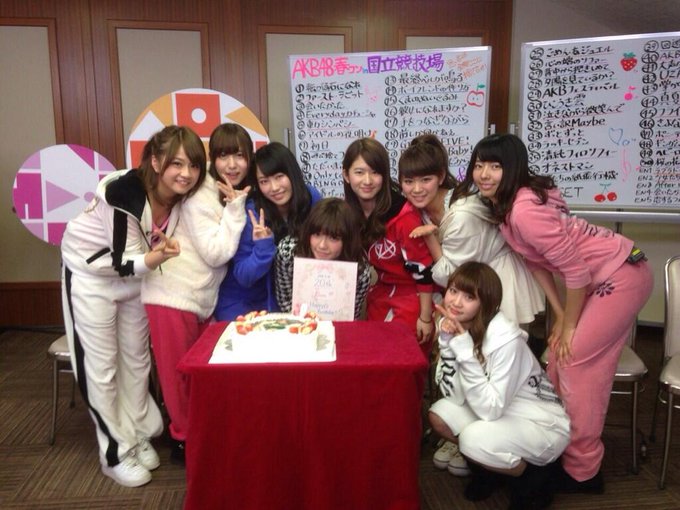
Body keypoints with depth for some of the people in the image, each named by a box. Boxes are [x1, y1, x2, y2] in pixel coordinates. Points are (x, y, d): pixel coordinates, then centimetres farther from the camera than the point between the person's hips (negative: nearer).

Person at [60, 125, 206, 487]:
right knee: (101, 366, 3)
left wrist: (162, 254, -19)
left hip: (135, 274, 6)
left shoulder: (183, 194, -16)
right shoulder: (122, 192, -33)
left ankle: (138, 436, 32)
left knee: (137, 360, 15)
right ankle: (115, 453, 18)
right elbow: (123, 261, -28)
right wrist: (158, 256, -45)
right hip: (91, 272, -5)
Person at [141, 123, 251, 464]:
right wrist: (236, 208, -20)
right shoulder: (200, 196, -16)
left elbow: (228, 253, 9)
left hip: (203, 298, 8)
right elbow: (215, 253, -21)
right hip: (172, 296, -7)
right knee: (178, 373, 7)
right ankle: (184, 440, 24)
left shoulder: (236, 196, 8)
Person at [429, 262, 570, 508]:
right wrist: (448, 344, -24)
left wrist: (465, 349, -35)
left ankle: (534, 475, 1)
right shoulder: (454, 326, -10)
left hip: (545, 424, -6)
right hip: (499, 415, 7)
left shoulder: (505, 338, -30)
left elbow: (491, 409, -30)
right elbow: (455, 396, -12)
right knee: (440, 414, -13)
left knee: (474, 438, -30)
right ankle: (484, 465, 14)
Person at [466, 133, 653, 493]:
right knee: (560, 356, 11)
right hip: (603, 276, 9)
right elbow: (536, 261, 7)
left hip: (621, 276, -9)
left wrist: (568, 326, -11)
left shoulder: (524, 210, -28)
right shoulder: (501, 205, 1)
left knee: (576, 362, -3)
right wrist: (560, 317, 3)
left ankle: (581, 471, 14)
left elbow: (577, 270, -24)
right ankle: (559, 443, 29)